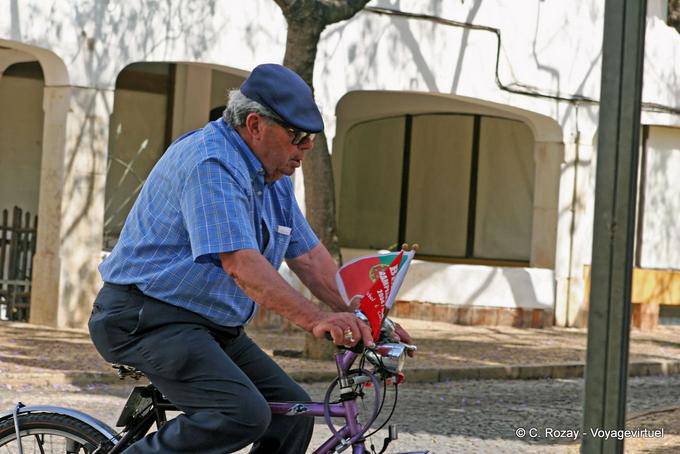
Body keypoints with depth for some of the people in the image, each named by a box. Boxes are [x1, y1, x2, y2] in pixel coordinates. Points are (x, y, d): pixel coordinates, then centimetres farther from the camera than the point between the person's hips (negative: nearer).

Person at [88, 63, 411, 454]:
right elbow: (240, 262, -30)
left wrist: (360, 319, 2)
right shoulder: (211, 164, -20)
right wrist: (315, 320, -38)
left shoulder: (275, 178, 13)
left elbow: (308, 254, 14)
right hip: (149, 319, -10)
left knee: (292, 410, 1)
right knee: (242, 414, -27)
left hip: (211, 328, 10)